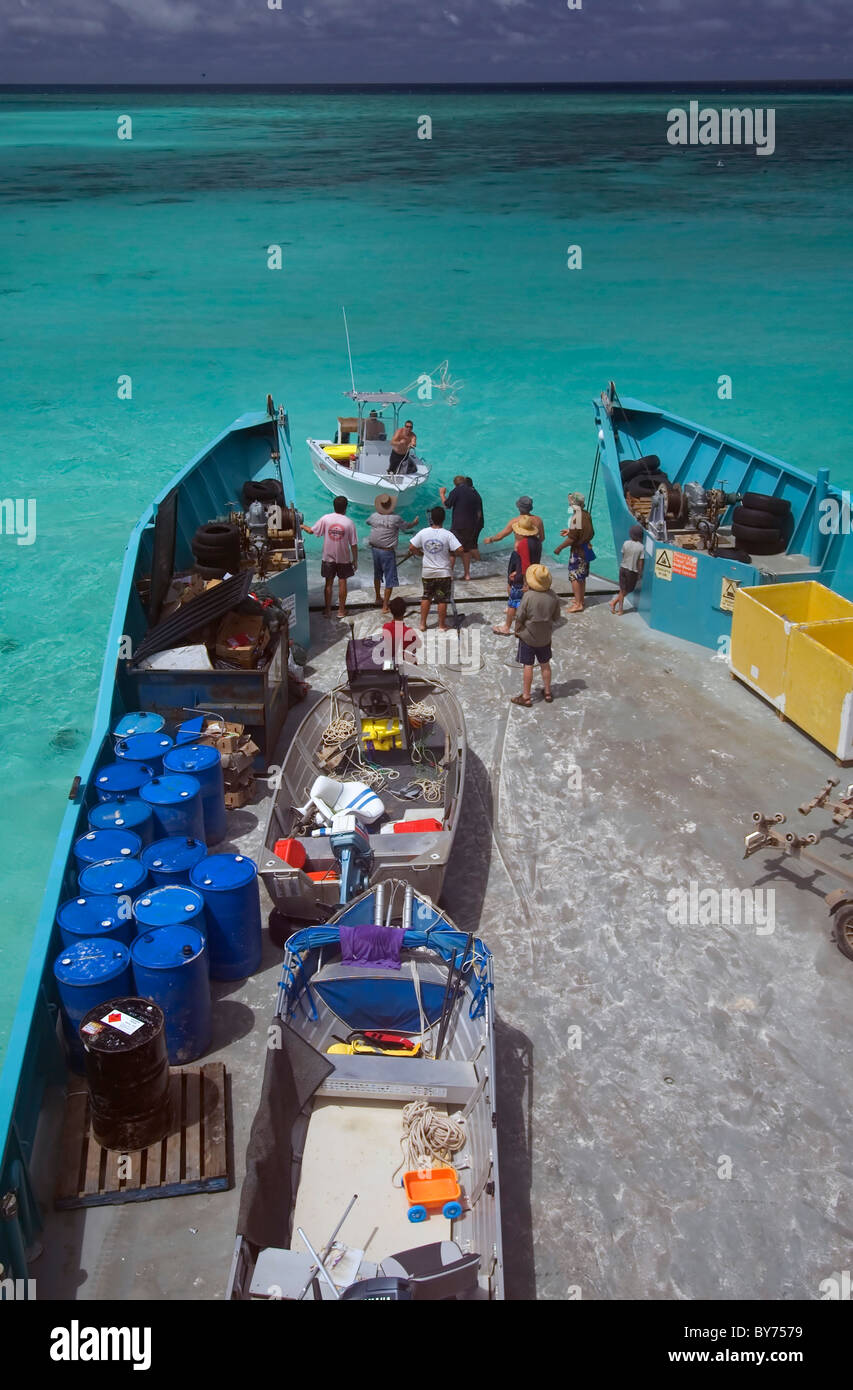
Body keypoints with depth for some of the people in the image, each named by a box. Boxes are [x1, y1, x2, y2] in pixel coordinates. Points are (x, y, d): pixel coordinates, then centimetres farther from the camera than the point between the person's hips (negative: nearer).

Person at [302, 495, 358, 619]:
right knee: (342, 583, 9)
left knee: (329, 583, 10)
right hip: (344, 558, -1)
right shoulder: (349, 523, -11)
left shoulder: (325, 519, -9)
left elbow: (311, 531, -2)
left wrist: (303, 526, 20)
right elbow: (354, 545, -9)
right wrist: (355, 561, 1)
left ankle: (327, 610, 16)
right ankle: (341, 610, 15)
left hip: (328, 558, 1)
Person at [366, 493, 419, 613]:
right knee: (390, 579, 2)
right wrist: (414, 523, 24)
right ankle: (385, 606, 0)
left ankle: (378, 598, 42)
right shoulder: (395, 518, -14)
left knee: (377, 575, 25)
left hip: (375, 549, 5)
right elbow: (405, 527, 3)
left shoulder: (374, 516, -3)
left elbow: (367, 522, 20)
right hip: (388, 551, -5)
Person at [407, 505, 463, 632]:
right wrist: (450, 553, 0)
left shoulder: (423, 533, -8)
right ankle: (442, 625, 16)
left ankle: (423, 624, 20)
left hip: (428, 572, 3)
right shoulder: (447, 535, -16)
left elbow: (411, 548, -3)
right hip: (443, 573, -3)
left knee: (426, 597, 17)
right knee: (442, 600, 8)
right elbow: (459, 550, -19)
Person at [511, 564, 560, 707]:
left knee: (528, 666, 5)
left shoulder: (528, 596, -23)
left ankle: (526, 697, 14)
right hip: (545, 637, 4)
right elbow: (555, 615, 3)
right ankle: (547, 692, 33)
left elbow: (519, 617, -16)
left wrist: (517, 631, 0)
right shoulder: (553, 596, -10)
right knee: (545, 664, 19)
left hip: (528, 637, -4)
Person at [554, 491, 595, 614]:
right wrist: (570, 531, 21)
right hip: (586, 549, 9)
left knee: (574, 577, -2)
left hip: (578, 550, -9)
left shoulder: (576, 517, -21)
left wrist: (560, 548, -11)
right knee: (582, 577, 18)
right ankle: (581, 600, 28)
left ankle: (578, 604, -1)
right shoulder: (586, 514, 4)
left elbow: (572, 538, -22)